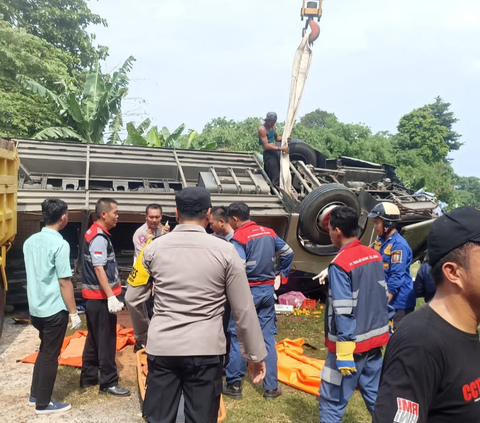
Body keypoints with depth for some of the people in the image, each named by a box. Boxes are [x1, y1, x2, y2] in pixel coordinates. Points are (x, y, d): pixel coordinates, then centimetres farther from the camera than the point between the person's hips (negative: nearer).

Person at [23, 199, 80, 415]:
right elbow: (65, 282, -18)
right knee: (50, 356, 6)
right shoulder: (60, 244, -19)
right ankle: (43, 403, 18)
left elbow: (33, 275, 14)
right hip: (54, 309, -8)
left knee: (44, 351, 22)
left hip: (36, 308, 8)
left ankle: (35, 395, 32)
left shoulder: (30, 241, 5)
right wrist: (74, 312, -11)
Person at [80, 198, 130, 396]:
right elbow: (99, 269, -25)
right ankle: (108, 382, 9)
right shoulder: (99, 237, -19)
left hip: (95, 296, 10)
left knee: (94, 338, 18)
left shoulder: (95, 233, 12)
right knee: (106, 340, -1)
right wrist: (111, 297, -27)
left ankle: (88, 377, 29)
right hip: (101, 297, -10)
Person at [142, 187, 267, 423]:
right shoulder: (225, 251, -6)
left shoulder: (154, 248, 0)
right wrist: (255, 354, 7)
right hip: (205, 350, -1)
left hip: (161, 348, 2)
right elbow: (243, 310, -2)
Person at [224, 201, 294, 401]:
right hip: (268, 290, 6)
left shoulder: (238, 238, -13)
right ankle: (271, 387, 15)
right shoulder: (269, 233, 7)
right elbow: (288, 253, 14)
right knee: (268, 337, 10)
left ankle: (234, 385, 16)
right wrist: (281, 274, 19)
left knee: (237, 337, 6)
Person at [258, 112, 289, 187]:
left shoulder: (273, 126, 11)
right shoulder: (262, 129, -15)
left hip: (275, 152, 9)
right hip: (268, 154, -9)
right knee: (275, 179, -12)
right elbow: (266, 146, -21)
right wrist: (280, 149, -27)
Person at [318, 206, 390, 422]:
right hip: (375, 338, 7)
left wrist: (344, 352, -19)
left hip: (352, 343, -7)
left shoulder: (339, 265, -19)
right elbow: (384, 297, 11)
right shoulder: (374, 255, 3)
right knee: (375, 394, 19)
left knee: (332, 400, 5)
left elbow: (343, 313, -21)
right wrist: (382, 328, 19)